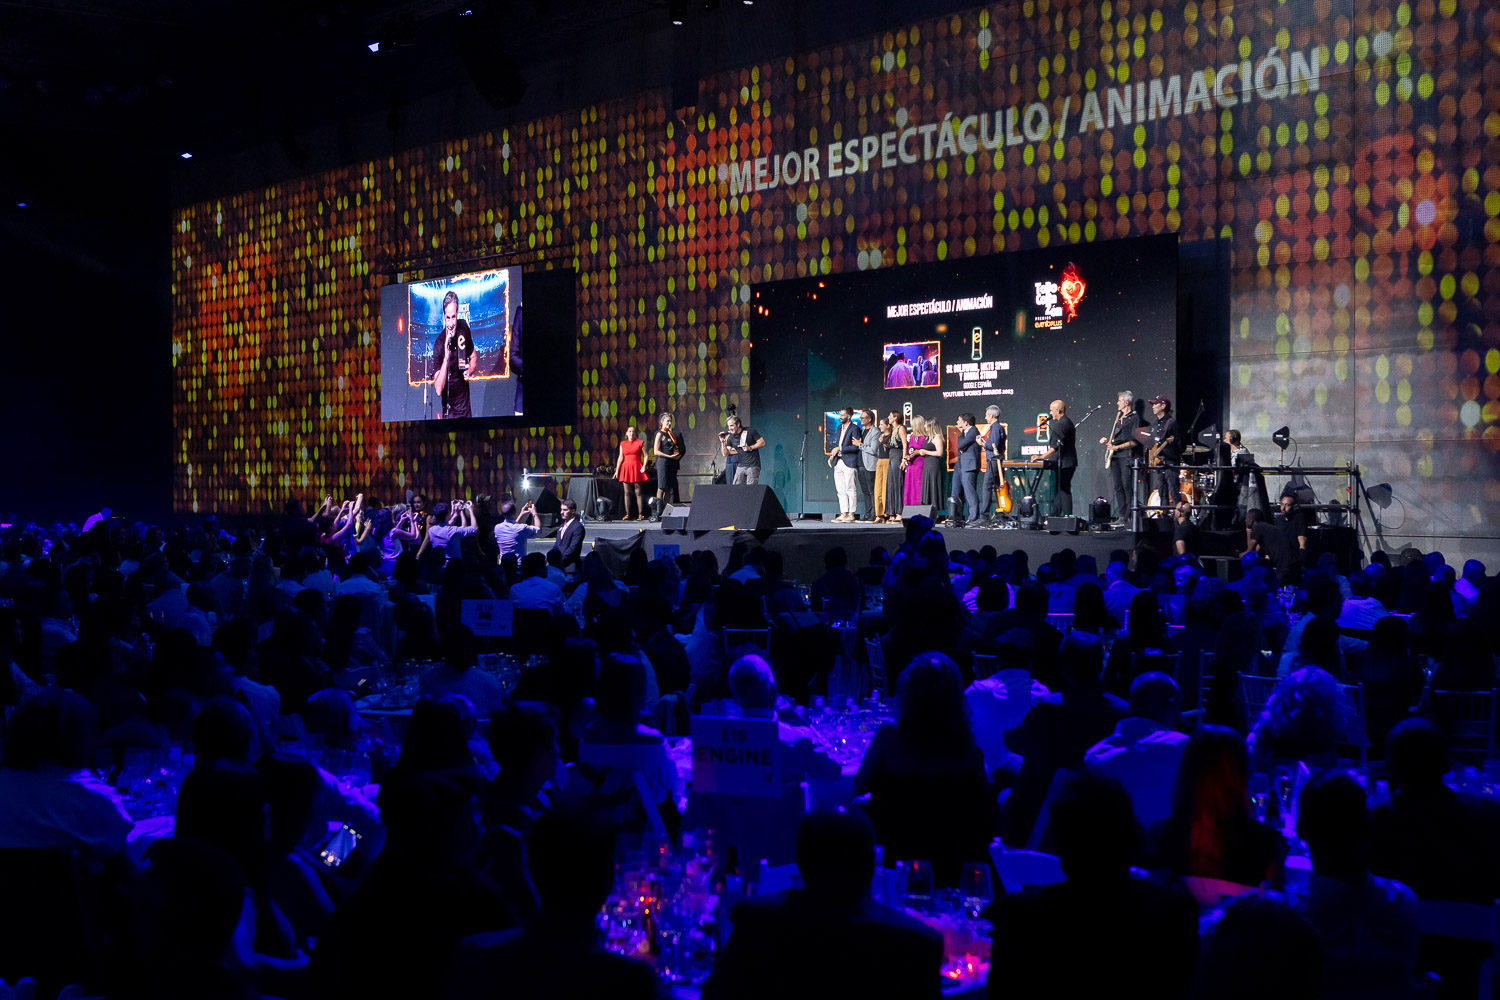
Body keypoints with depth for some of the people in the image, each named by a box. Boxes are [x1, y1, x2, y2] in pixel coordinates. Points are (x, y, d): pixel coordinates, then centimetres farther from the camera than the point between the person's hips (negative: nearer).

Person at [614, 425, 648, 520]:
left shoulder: (640, 443, 6)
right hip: (626, 468, 3)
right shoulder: (623, 444, 13)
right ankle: (627, 515, 2)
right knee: (627, 492, 0)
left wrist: (644, 466, -11)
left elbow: (645, 455, 3)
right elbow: (620, 458, 11)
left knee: (638, 492, -4)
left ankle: (640, 514, -3)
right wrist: (617, 470, 5)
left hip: (637, 468, -3)